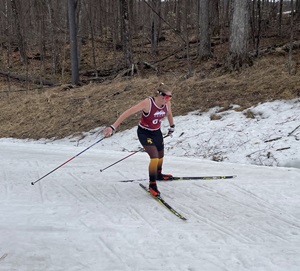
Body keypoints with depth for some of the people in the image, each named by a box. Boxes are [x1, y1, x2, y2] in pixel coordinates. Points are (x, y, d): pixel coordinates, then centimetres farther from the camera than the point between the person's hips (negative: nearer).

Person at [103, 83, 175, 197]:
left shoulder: (167, 104, -15)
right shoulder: (147, 103, -32)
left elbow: (169, 114, 10)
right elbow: (128, 112, -37)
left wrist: (172, 126, 27)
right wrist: (113, 127, -43)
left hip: (157, 132, 6)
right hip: (144, 133, -6)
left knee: (161, 156, 22)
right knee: (154, 157, -20)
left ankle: (158, 174, 52)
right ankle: (152, 185, -4)